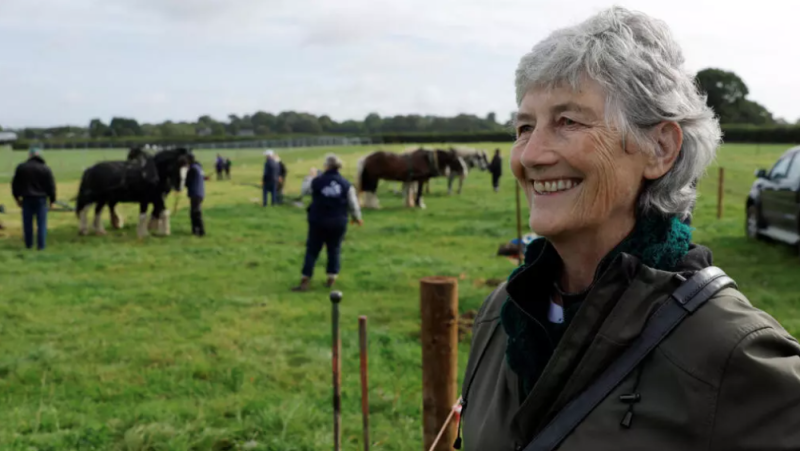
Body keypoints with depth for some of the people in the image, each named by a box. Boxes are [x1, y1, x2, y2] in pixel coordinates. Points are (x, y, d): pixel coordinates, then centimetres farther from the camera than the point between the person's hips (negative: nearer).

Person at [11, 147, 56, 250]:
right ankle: (41, 245, 1)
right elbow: (51, 186, -3)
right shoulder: (45, 169, -4)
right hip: (41, 199, -2)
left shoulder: (21, 167, 2)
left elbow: (15, 184, 7)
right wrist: (52, 200, 6)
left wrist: (17, 197, 17)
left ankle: (28, 244, 15)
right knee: (41, 223, 2)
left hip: (27, 199, 2)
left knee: (27, 222, 10)